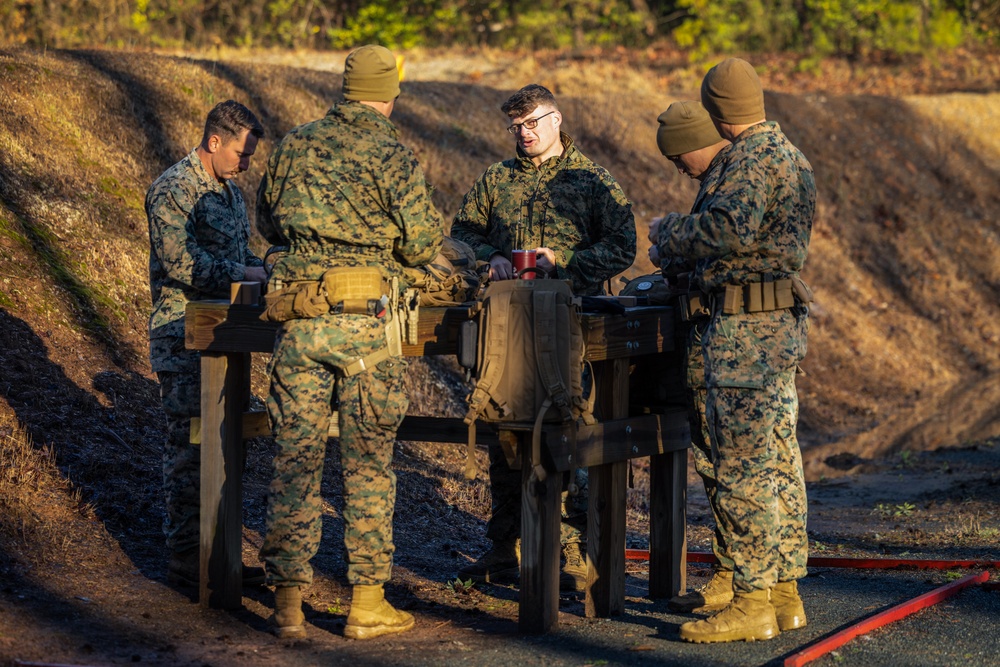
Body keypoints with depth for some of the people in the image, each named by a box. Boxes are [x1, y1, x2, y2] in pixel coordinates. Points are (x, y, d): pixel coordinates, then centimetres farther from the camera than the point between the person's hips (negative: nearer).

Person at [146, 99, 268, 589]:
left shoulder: (230, 192, 17)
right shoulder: (172, 190, -12)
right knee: (189, 444, -6)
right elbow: (180, 262, -21)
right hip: (183, 340, -9)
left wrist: (265, 274, 5)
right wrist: (242, 274, -19)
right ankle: (185, 558, -1)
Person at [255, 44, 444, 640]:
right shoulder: (392, 156, -6)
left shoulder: (295, 145, 9)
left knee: (295, 457, 7)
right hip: (365, 322, -3)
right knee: (368, 462, 6)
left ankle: (288, 602, 7)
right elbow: (423, 244, -6)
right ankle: (368, 603, 10)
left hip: (298, 318, 4)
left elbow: (268, 223, 21)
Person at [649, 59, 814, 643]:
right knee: (778, 462, 12)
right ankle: (785, 594, 18)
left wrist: (667, 232, -11)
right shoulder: (789, 154, 17)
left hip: (747, 330, -10)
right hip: (781, 323, 10)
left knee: (744, 468, -7)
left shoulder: (754, 158, -14)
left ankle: (752, 605, -5)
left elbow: (729, 228, -28)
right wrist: (688, 268, 25)